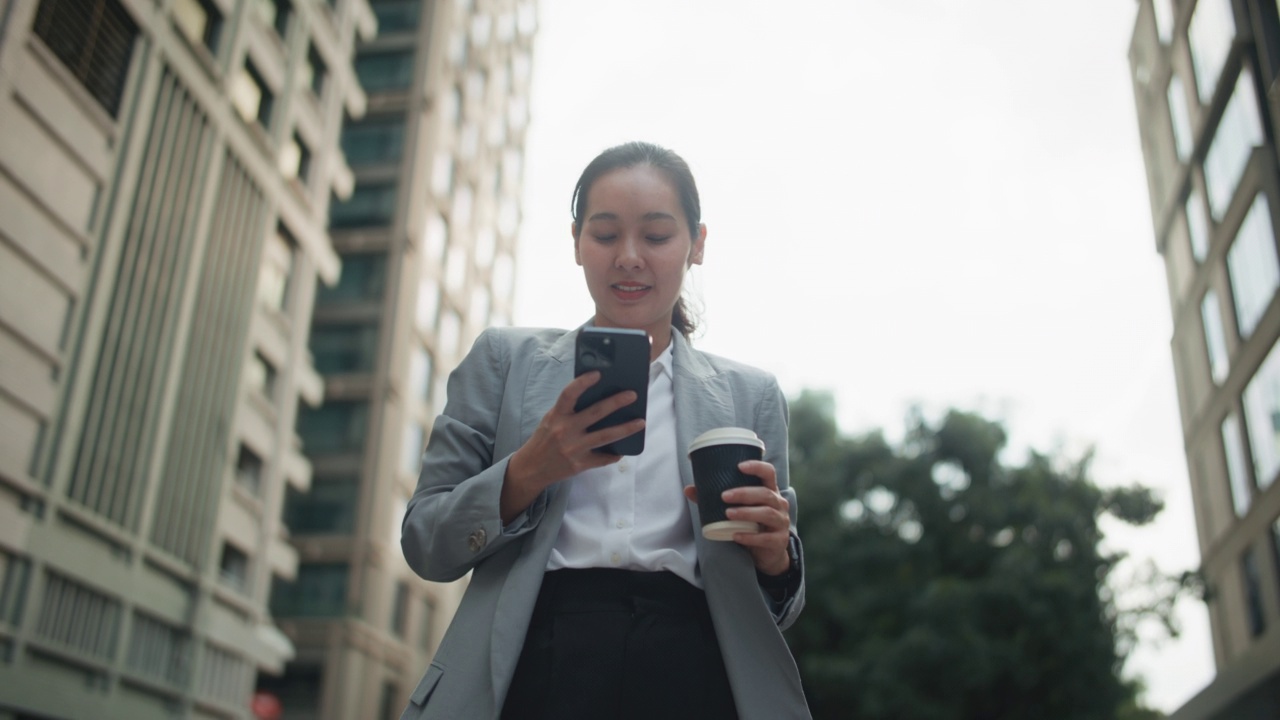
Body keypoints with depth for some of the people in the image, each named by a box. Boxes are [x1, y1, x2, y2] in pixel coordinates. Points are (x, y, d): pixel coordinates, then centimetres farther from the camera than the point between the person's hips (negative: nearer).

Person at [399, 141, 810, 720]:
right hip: (533, 669, -1)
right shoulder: (504, 360, 9)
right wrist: (530, 470, -13)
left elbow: (777, 604, 15)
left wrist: (774, 556, -8)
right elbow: (424, 545, 4)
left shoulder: (751, 395, 12)